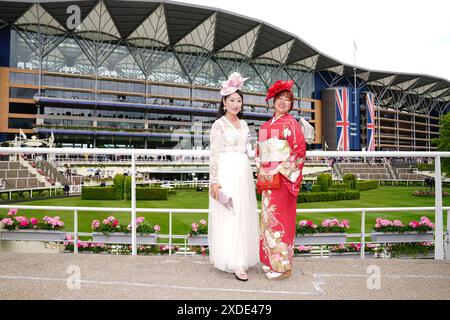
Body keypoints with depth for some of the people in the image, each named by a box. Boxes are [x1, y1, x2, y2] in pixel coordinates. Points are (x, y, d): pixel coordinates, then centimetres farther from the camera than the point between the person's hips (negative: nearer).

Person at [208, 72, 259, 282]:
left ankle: (242, 258, 23)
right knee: (229, 217, -5)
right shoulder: (219, 125, -4)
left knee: (243, 215, 10)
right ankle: (234, 263, 0)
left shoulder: (243, 124, 15)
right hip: (226, 173, -7)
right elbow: (213, 154, -10)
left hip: (243, 173, 7)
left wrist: (248, 175, 18)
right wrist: (214, 181, -17)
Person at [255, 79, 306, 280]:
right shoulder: (265, 126, 16)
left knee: (279, 219, -4)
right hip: (267, 180, 7)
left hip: (283, 179, -7)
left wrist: (283, 171, -14)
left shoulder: (291, 123, -3)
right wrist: (261, 175, 8)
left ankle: (282, 266, 8)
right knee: (267, 218, 11)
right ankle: (269, 261, 23)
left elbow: (299, 151, -10)